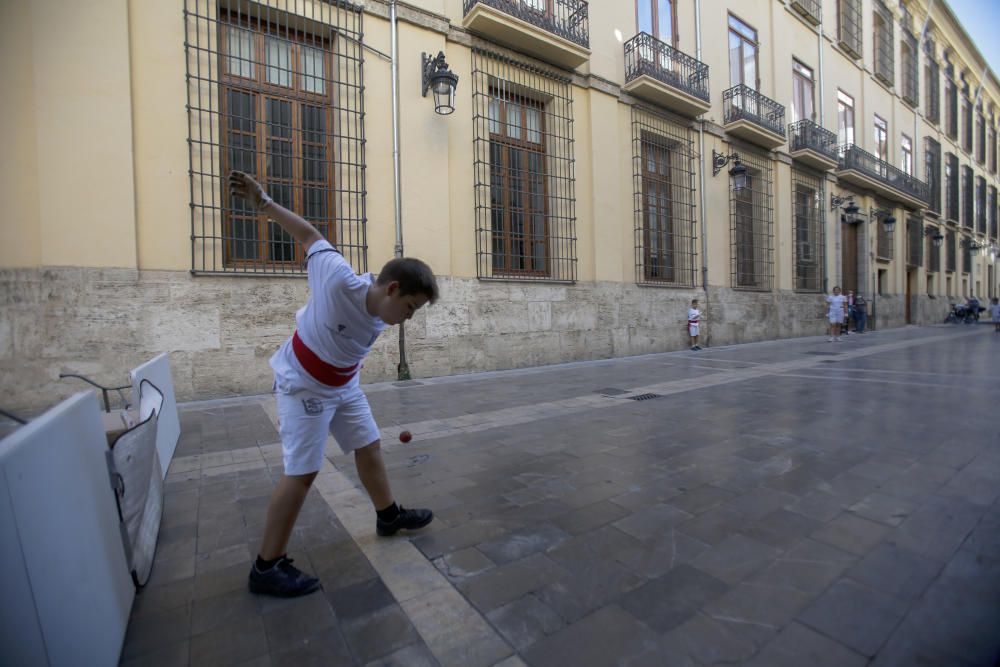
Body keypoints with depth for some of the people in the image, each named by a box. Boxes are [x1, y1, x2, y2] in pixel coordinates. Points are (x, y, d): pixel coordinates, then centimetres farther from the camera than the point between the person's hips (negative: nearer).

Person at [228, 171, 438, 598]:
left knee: (368, 447, 14)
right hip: (303, 386, -7)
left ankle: (388, 516, 35)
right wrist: (262, 202, -10)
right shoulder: (340, 280, -32)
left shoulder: (381, 315, -12)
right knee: (302, 472, -6)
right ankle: (266, 568, 11)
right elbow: (310, 235, -17)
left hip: (345, 386, 7)